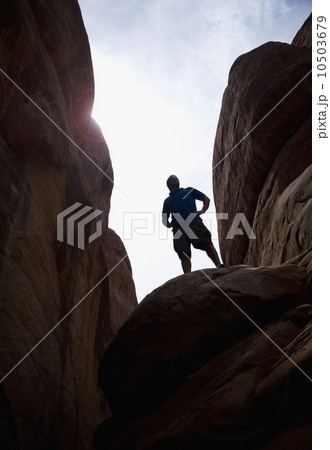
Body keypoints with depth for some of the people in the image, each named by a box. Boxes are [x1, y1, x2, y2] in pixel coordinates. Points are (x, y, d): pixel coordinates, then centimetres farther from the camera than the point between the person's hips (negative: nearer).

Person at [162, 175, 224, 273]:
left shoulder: (189, 191, 28)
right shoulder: (168, 200, 33)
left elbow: (206, 199, 21)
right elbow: (164, 218, 29)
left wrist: (202, 210, 0)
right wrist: (168, 224, 5)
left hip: (194, 221, -2)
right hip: (178, 227, 2)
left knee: (206, 242, -23)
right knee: (183, 254, -11)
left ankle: (219, 266, -35)